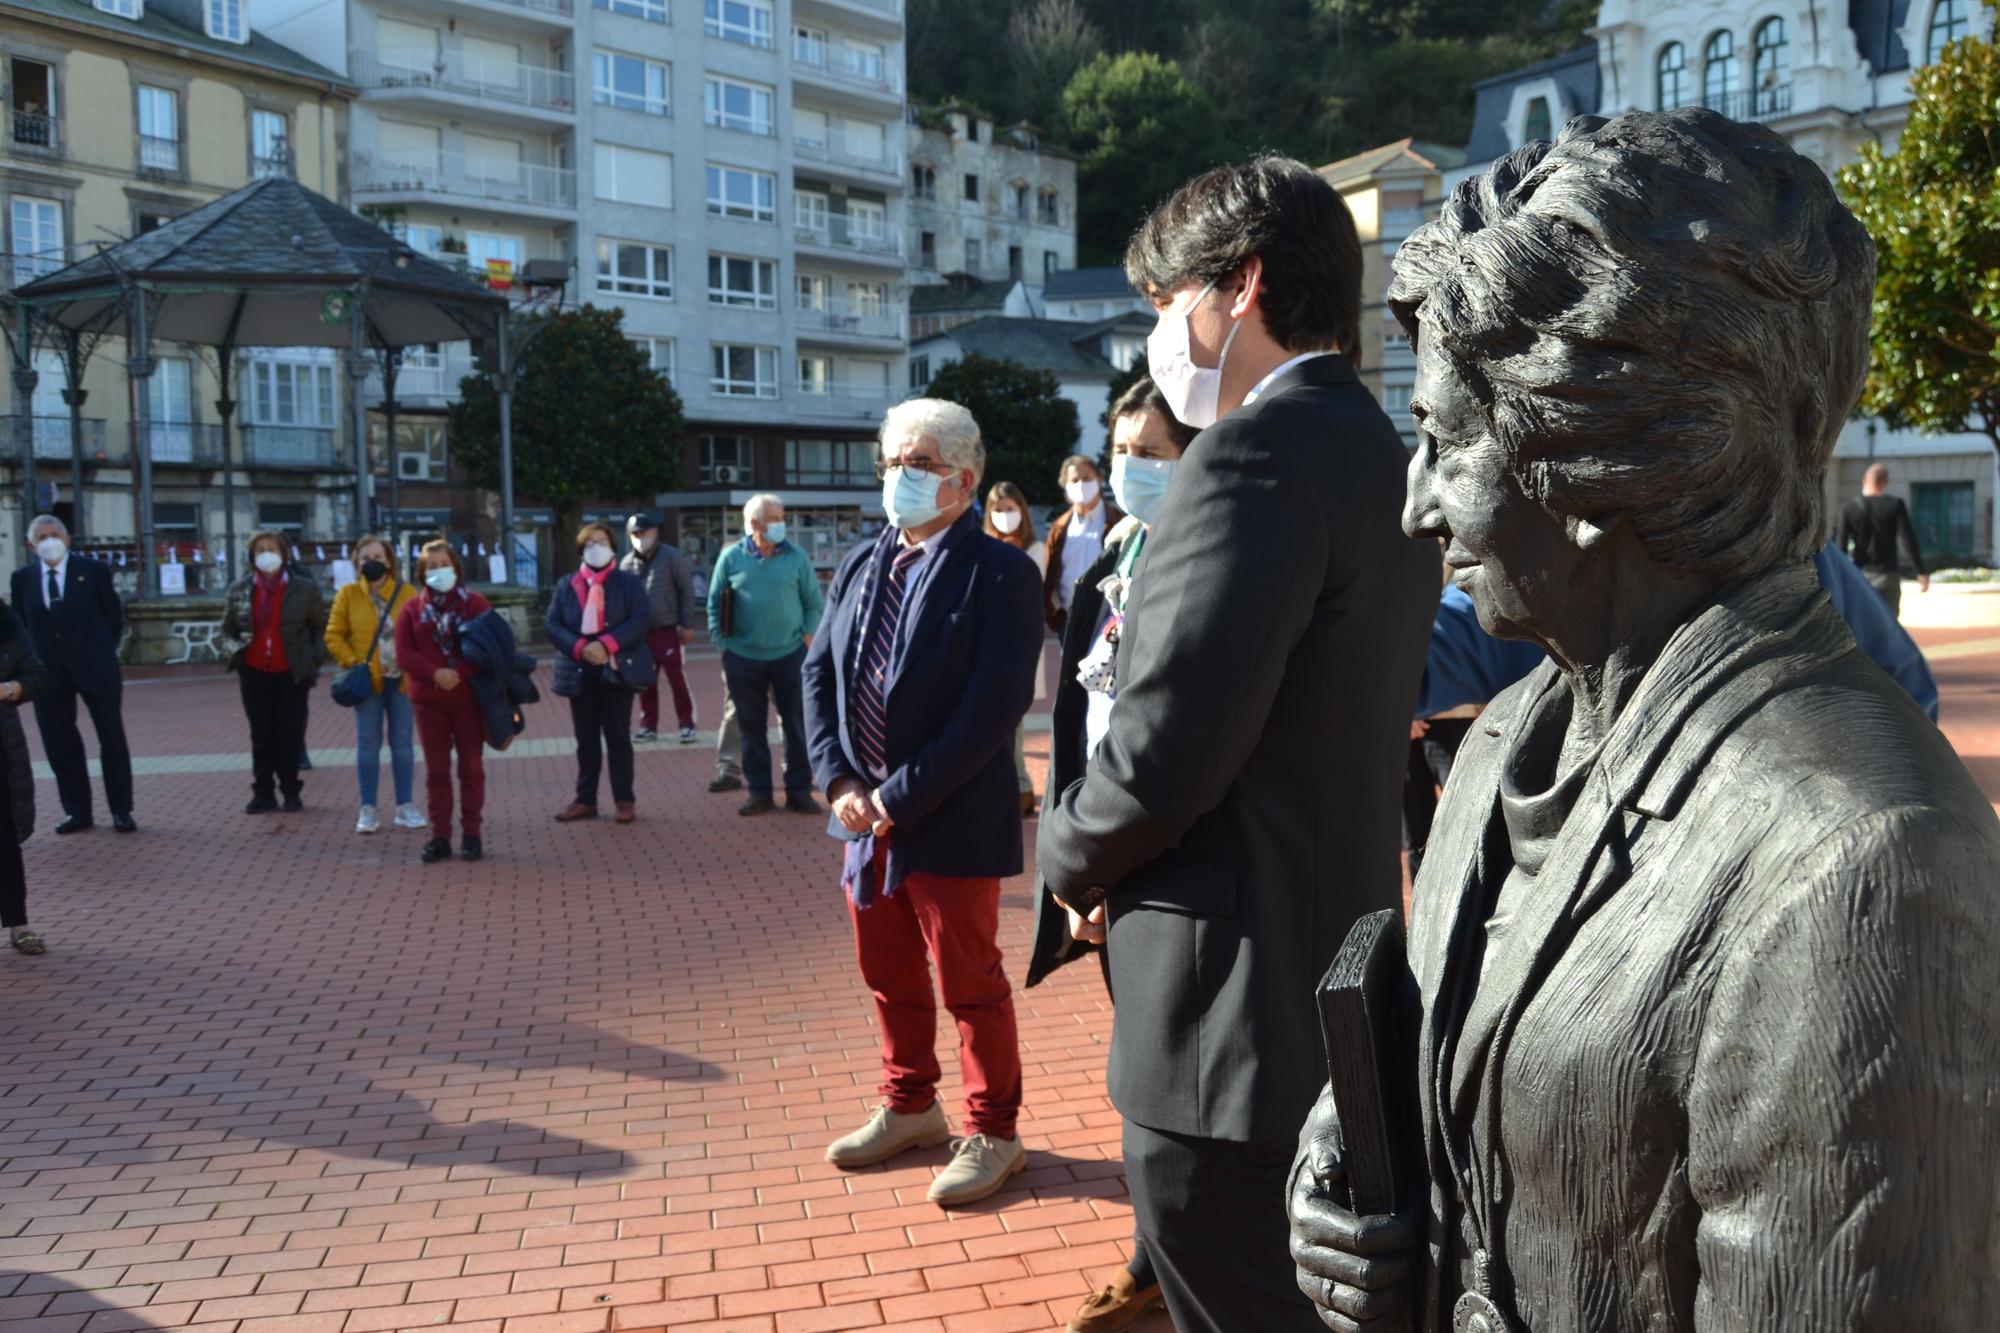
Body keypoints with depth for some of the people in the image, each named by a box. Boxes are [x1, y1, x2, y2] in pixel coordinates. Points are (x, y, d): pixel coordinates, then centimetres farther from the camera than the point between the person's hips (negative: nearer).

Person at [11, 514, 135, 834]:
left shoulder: (93, 570, -3)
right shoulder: (22, 578, 4)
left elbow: (114, 615, 2)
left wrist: (102, 651, 1)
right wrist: (32, 661, 4)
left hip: (94, 666, -2)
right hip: (49, 671, 3)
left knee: (112, 738, 2)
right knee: (60, 743, 6)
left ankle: (121, 811, 9)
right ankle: (77, 811, 15)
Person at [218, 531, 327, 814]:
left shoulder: (305, 588, -2)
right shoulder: (239, 590, 5)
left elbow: (320, 628, 6)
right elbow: (227, 629, 14)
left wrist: (313, 659, -5)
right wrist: (234, 648, -6)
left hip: (292, 674, -2)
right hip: (255, 674, 2)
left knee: (290, 734, 3)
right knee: (261, 735, 6)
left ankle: (291, 791, 14)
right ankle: (263, 793, 13)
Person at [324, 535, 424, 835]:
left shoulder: (407, 592, 1)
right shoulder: (347, 595, 1)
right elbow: (334, 636, 2)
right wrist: (352, 663, -9)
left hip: (402, 679, 1)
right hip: (368, 681, -1)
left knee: (402, 742, 7)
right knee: (368, 743, 3)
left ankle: (405, 807, 14)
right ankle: (367, 811, 9)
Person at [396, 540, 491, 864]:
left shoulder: (475, 604, 2)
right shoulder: (412, 610, 7)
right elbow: (403, 653, -1)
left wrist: (460, 674, -17)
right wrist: (435, 673, -17)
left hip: (469, 698, -1)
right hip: (428, 701, 2)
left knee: (471, 767, 3)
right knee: (436, 770, 5)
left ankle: (472, 834, 11)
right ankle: (440, 836, 10)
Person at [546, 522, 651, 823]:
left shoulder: (629, 582, 2)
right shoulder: (565, 585, 9)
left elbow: (639, 621, -8)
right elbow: (551, 624, 2)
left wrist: (605, 644, -20)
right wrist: (579, 648, -14)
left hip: (617, 671, -3)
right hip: (580, 672, 3)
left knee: (618, 737, 1)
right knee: (586, 739, 9)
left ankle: (625, 799, 8)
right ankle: (585, 800, 16)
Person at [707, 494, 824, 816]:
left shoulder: (796, 557, -1)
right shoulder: (731, 557, -1)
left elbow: (814, 602, 5)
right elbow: (715, 604, 5)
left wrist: (808, 635, -1)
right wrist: (721, 643, 2)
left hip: (790, 654, 0)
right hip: (743, 657, 0)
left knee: (797, 723, 3)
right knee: (752, 726, 8)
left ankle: (799, 791, 13)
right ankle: (759, 792, 19)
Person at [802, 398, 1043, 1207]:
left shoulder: (998, 573, -12)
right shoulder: (861, 566, 9)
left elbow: (996, 704, -20)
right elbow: (820, 674, 8)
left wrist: (903, 797, -20)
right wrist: (840, 781, -6)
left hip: (951, 821, -6)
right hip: (864, 817, 7)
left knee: (970, 984, 7)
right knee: (889, 978, 19)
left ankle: (992, 1133, 23)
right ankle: (909, 1109, 38)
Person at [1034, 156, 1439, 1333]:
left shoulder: (1258, 452, -20)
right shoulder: (1384, 454, 11)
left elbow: (1166, 750, -25)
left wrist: (1072, 856, -6)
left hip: (1238, 1007, -10)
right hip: (1334, 980, 10)